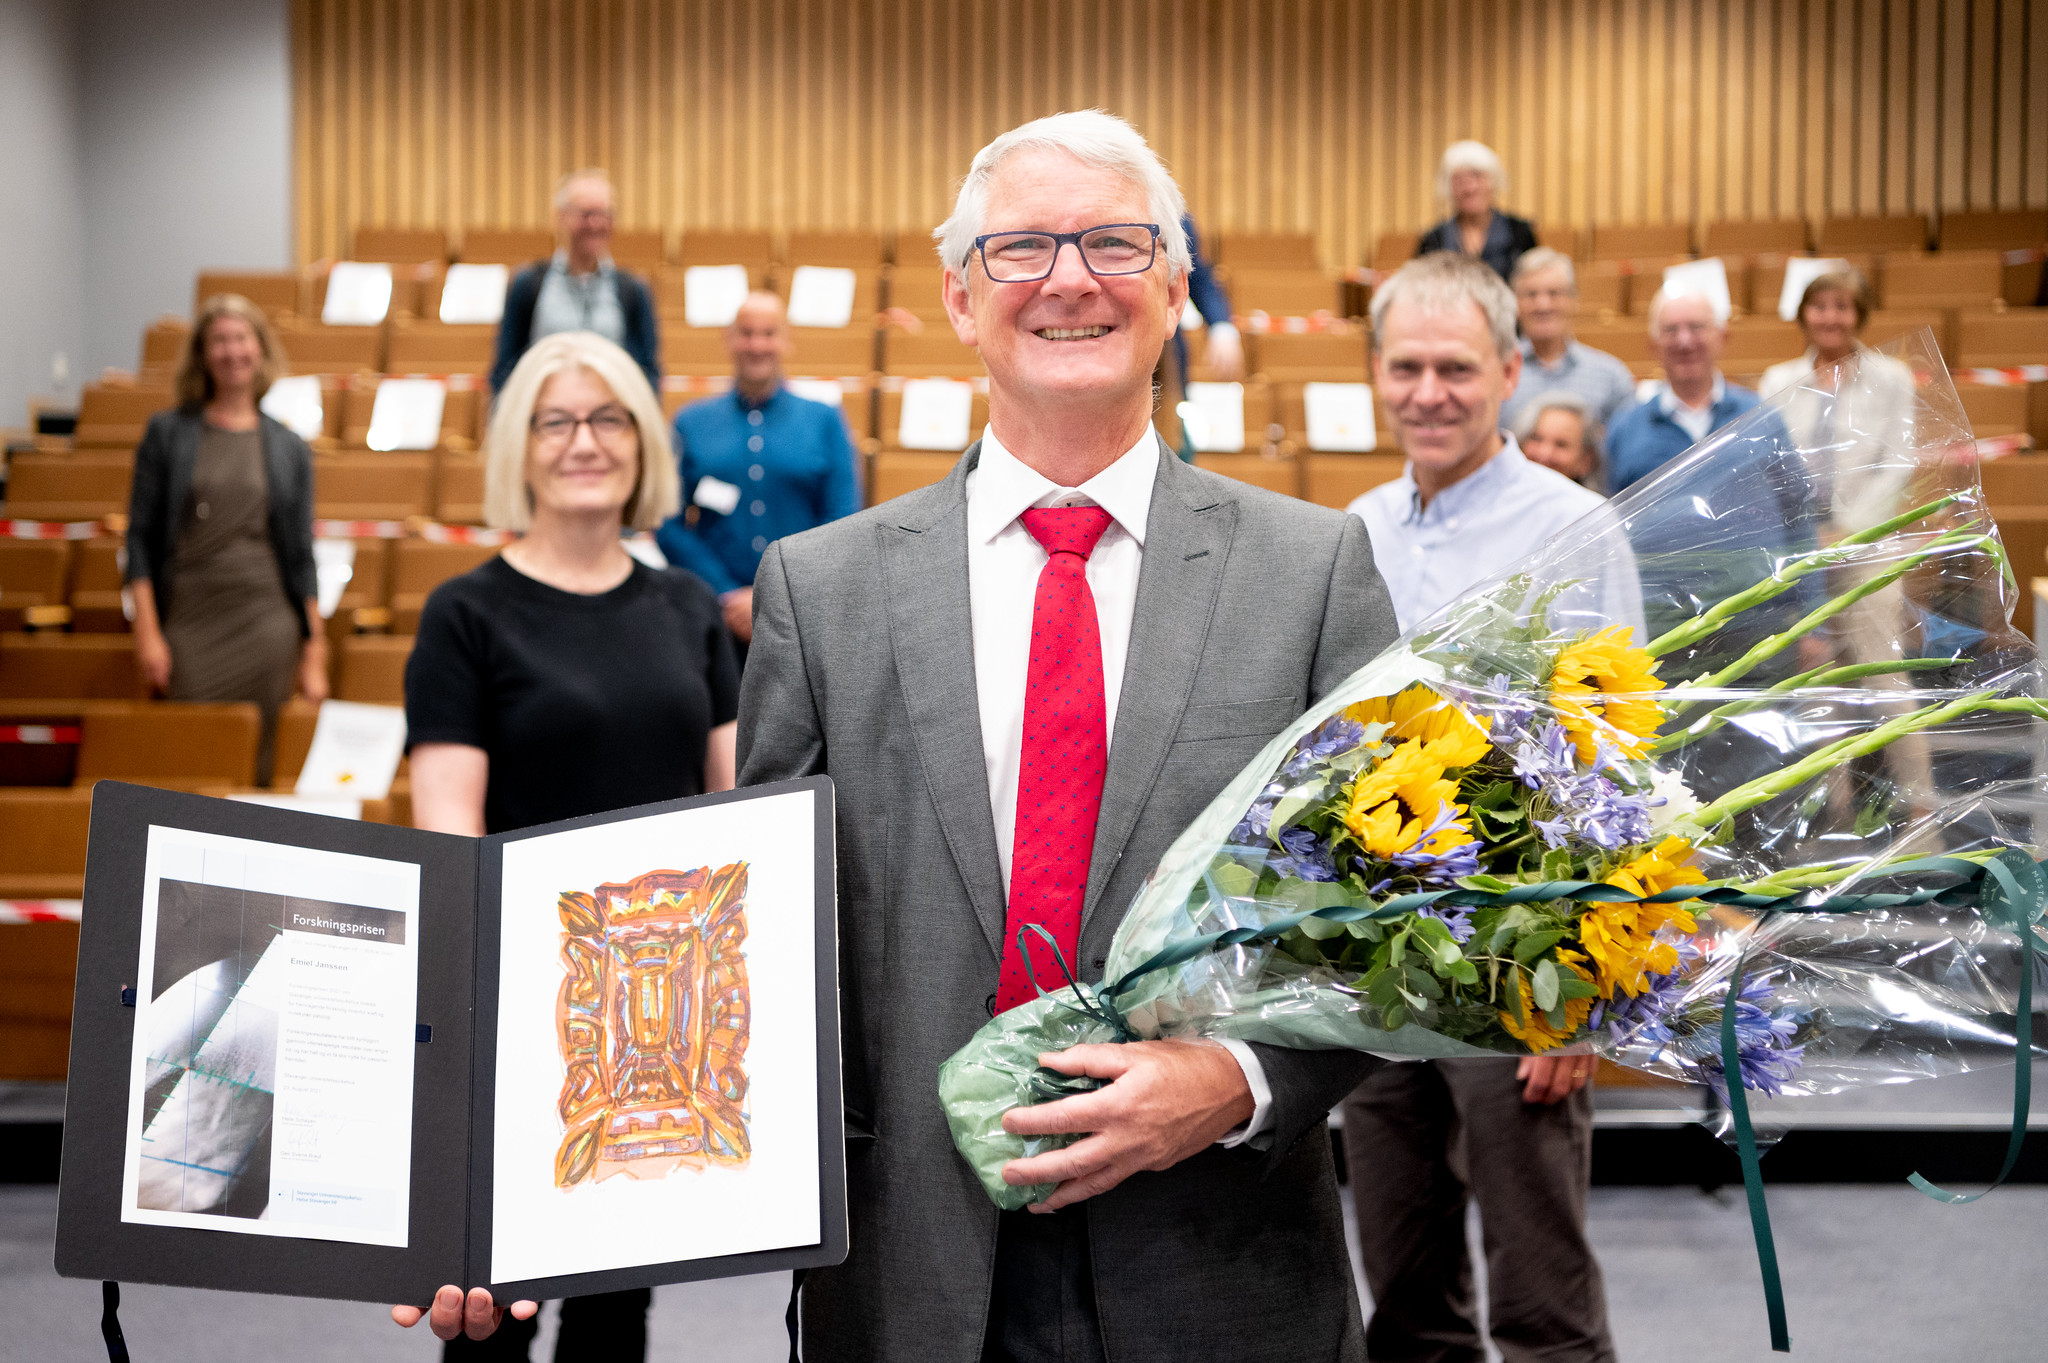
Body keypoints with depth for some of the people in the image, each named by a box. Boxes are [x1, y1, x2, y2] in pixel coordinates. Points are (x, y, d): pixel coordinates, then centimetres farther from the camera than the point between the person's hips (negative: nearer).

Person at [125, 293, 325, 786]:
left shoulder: (289, 449, 9)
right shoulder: (167, 433, 5)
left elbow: (301, 557, 10)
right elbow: (140, 536, 3)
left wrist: (314, 652, 5)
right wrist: (147, 630, -6)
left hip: (266, 622, 1)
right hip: (188, 623, -1)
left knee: (258, 763, -2)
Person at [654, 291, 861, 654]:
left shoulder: (825, 421, 8)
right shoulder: (691, 422, 10)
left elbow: (843, 524, 1)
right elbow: (668, 525, 4)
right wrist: (728, 597, -8)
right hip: (716, 617, 0)